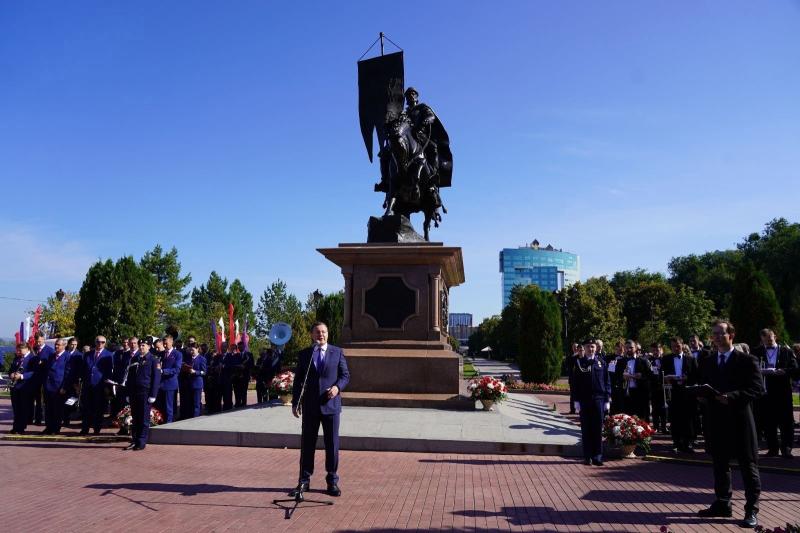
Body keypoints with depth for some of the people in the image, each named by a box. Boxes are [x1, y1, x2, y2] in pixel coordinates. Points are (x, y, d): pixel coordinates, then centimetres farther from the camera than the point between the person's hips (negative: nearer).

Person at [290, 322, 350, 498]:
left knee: (332, 444, 4)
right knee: (307, 444, 7)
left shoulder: (337, 352, 4)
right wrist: (295, 402, 3)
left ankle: (332, 481, 15)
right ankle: (304, 480, 18)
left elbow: (345, 375, 4)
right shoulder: (304, 354, 7)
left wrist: (337, 387, -16)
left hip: (331, 405, -1)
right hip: (310, 406, 1)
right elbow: (298, 380, 9)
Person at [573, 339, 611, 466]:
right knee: (586, 429, 4)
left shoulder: (601, 362, 5)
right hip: (584, 400, -1)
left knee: (598, 429, 3)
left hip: (599, 399, 1)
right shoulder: (579, 363, 3)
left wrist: (607, 400, 1)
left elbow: (607, 382, 6)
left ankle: (597, 457, 10)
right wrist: (577, 401, -2)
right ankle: (587, 456, 11)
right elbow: (576, 383, 3)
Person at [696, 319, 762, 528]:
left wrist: (731, 397, -22)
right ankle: (722, 504, 24)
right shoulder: (706, 361, 13)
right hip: (715, 419, 5)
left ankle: (751, 510, 8)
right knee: (720, 464, 13)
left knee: (748, 465, 1)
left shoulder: (747, 360, -3)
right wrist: (701, 396, -4)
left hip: (740, 419, -5)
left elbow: (756, 389, -10)